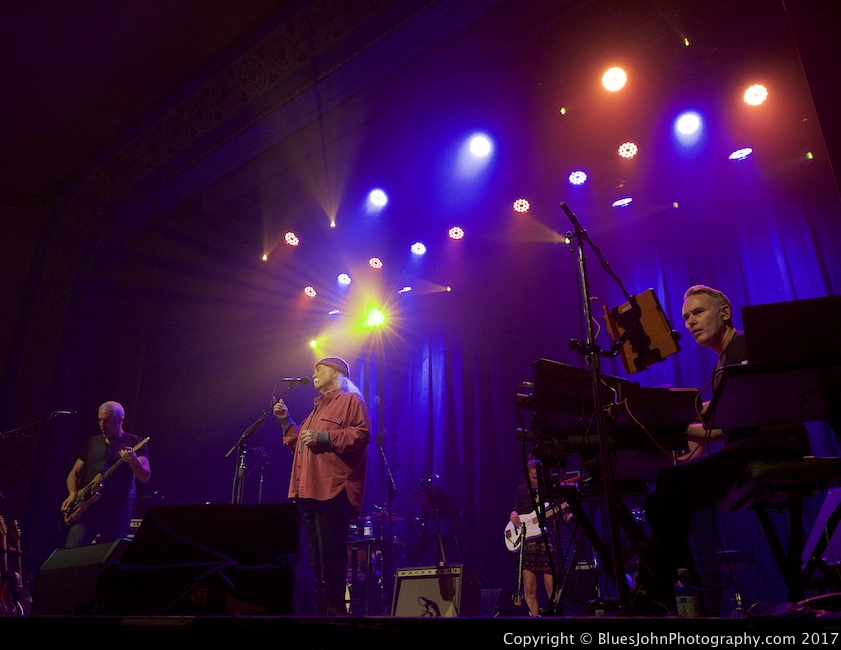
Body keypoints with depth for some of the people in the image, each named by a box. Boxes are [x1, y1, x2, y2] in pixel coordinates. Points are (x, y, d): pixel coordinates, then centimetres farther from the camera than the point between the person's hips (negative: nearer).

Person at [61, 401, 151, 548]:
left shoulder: (135, 443, 1)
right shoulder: (91, 443, 14)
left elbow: (145, 477, -11)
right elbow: (74, 473, 19)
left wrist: (132, 461, -31)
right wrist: (73, 494, -1)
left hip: (118, 510, -3)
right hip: (87, 506, 3)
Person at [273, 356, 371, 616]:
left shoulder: (351, 400, 1)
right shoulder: (318, 407, 29)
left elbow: (361, 434, -14)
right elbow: (300, 443, 32)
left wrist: (324, 437, -18)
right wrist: (286, 422, 20)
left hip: (332, 491, -9)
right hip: (309, 492, 9)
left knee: (331, 555, -9)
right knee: (314, 557, 12)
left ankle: (335, 609, -2)